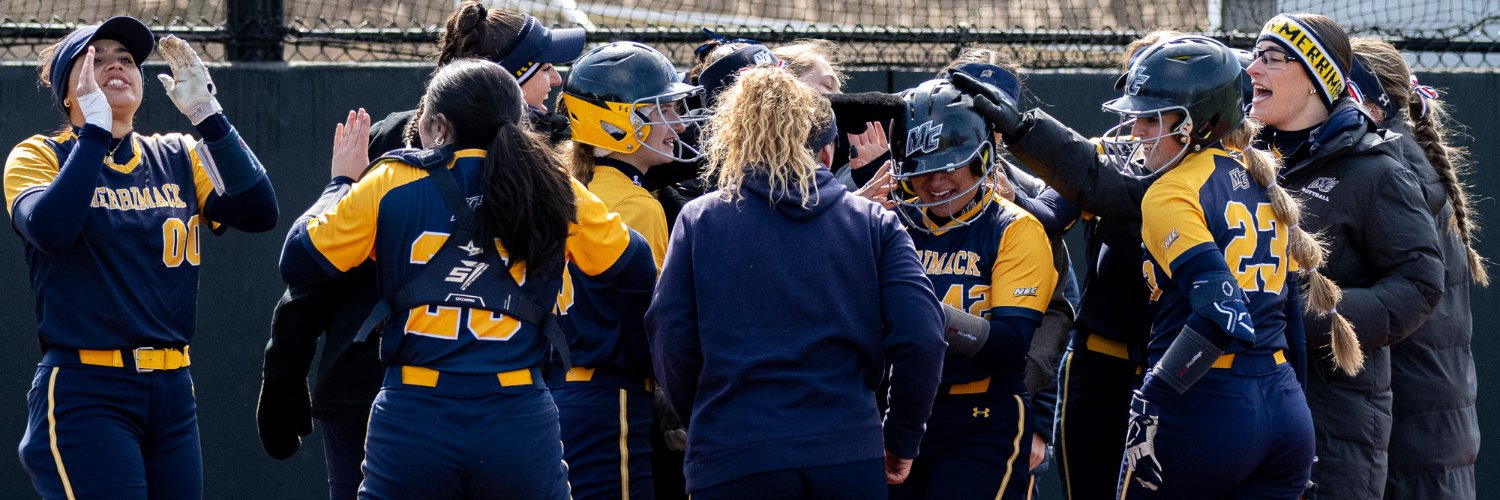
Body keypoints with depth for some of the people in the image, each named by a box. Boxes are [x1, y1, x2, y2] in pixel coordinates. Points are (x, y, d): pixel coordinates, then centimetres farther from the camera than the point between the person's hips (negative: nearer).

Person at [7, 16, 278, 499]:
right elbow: (49, 228, -22)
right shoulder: (39, 156, 0)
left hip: (172, 390, 5)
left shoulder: (177, 158, 12)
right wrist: (94, 129, -19)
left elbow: (258, 212, -5)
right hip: (84, 393, -5)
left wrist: (207, 115, -10)